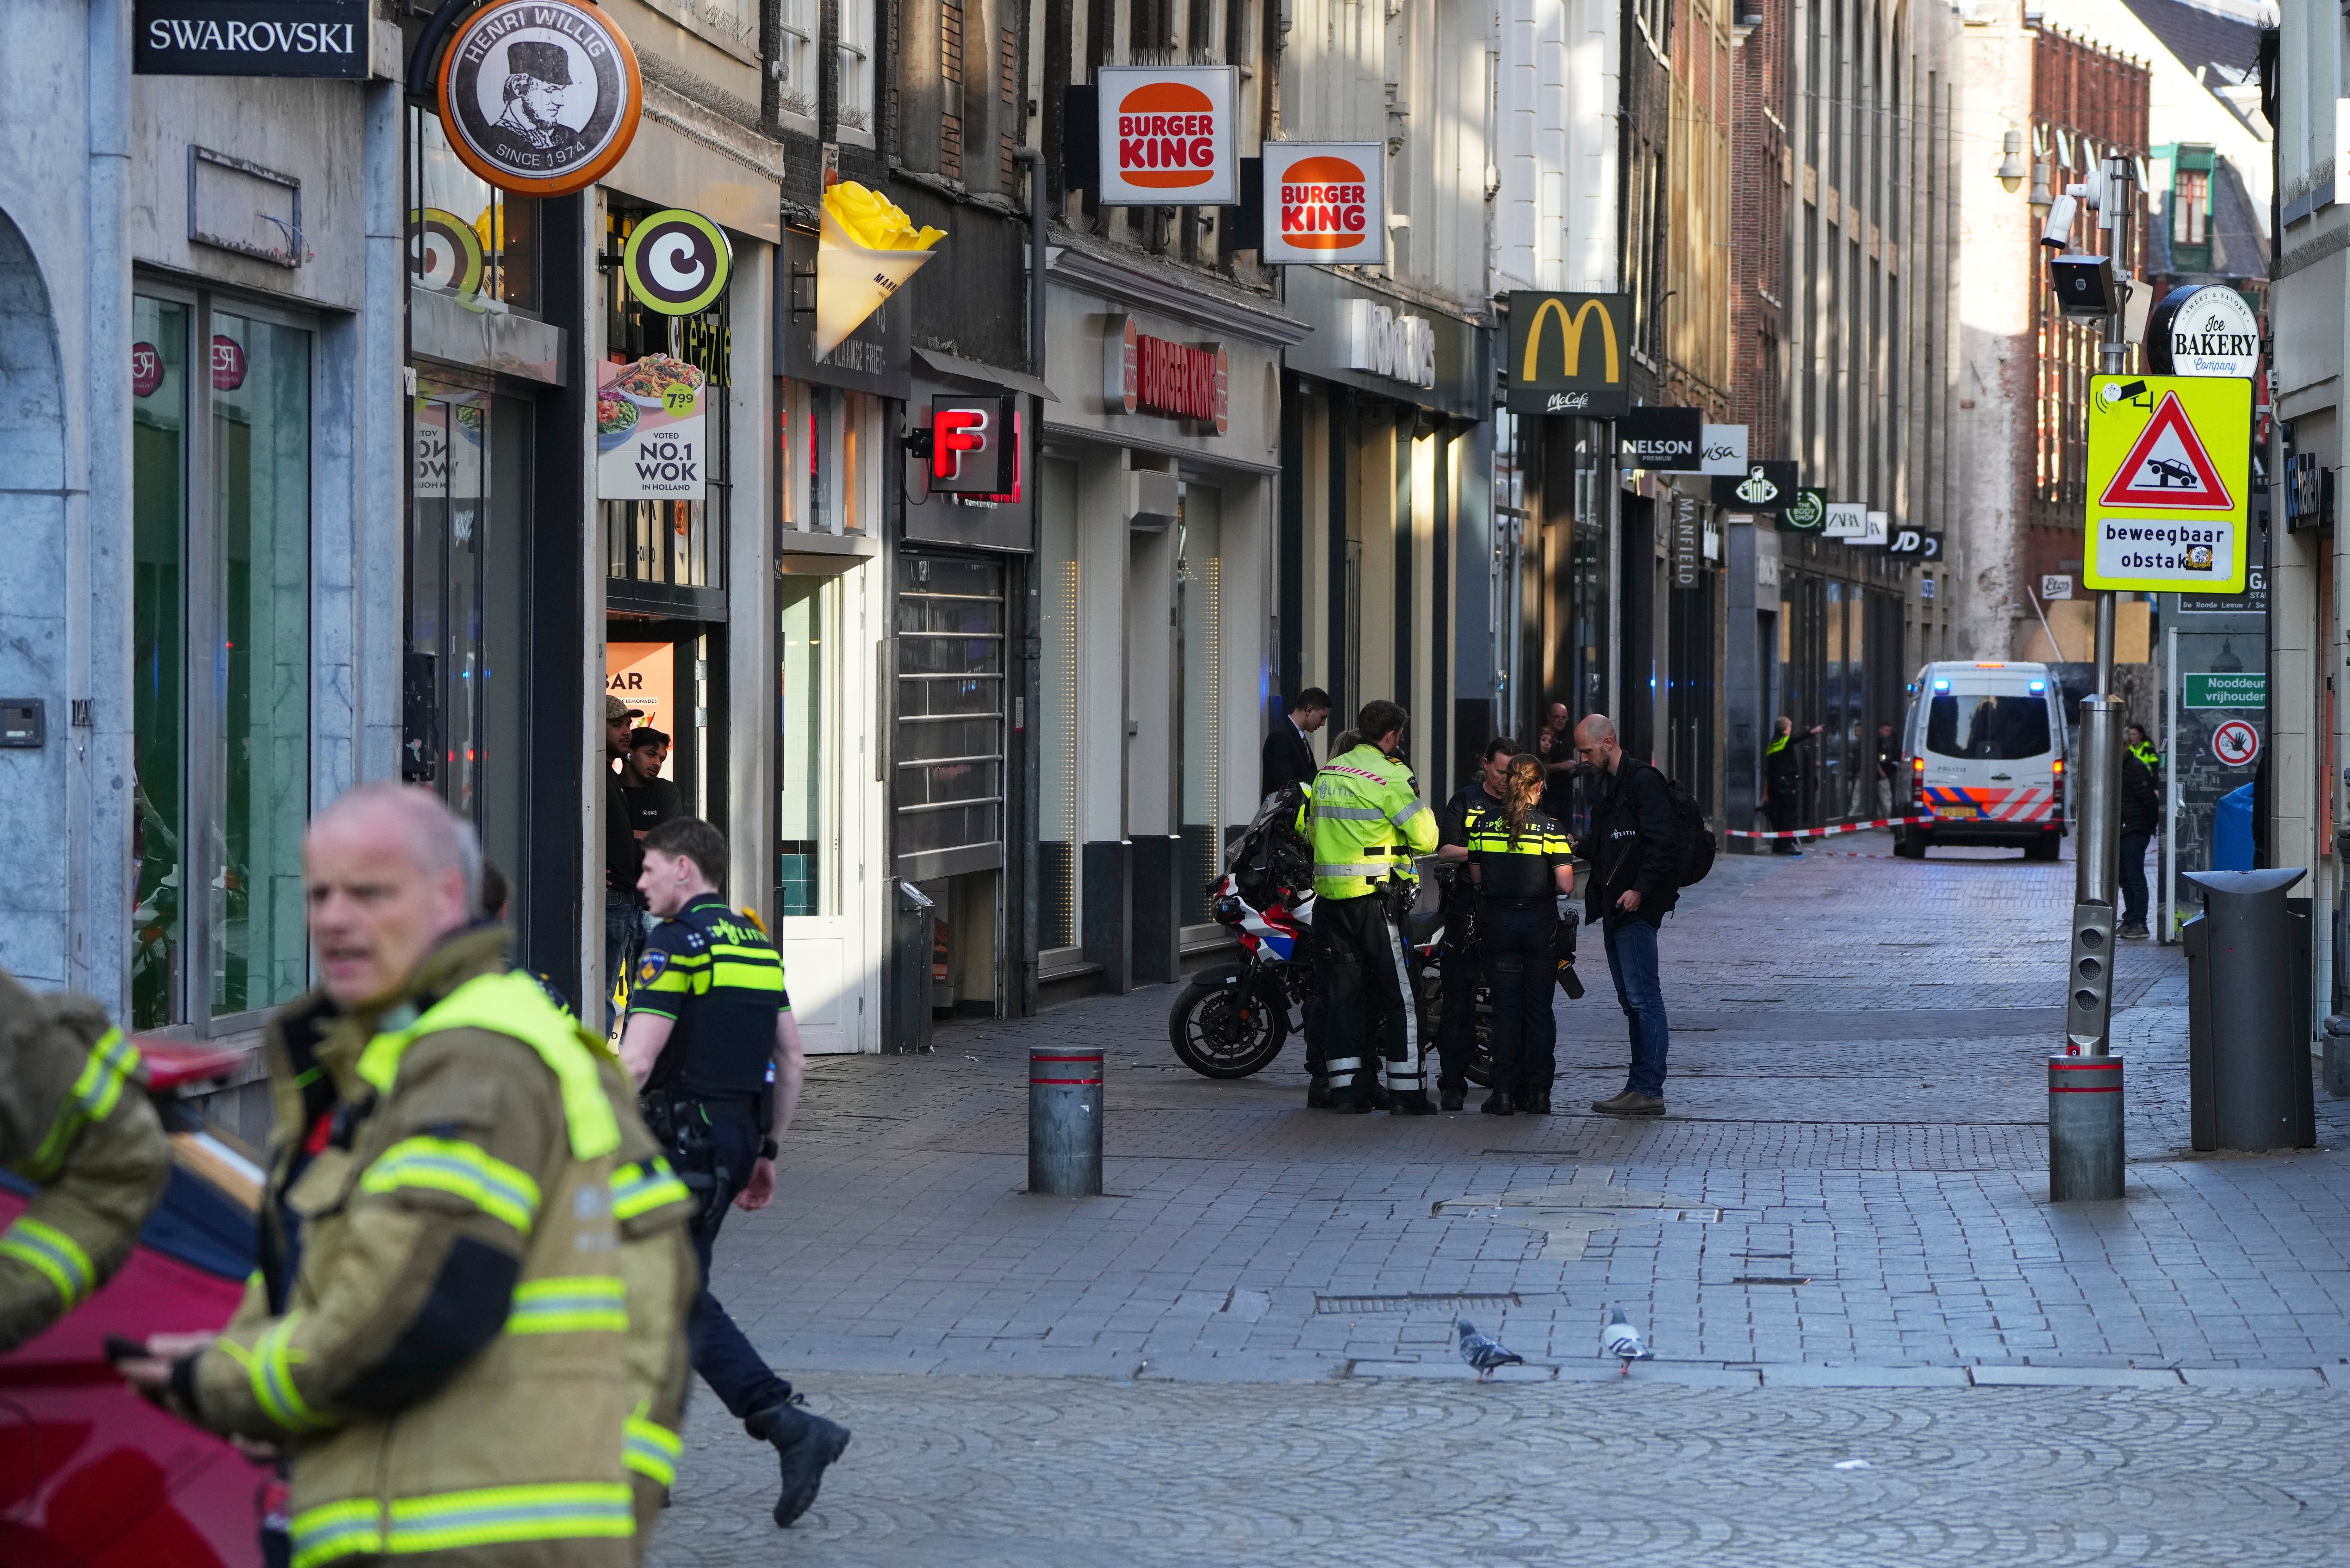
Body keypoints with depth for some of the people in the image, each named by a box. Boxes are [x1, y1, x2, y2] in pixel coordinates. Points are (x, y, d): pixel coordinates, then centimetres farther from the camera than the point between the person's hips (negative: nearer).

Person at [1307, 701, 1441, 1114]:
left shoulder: (1326, 773, 12)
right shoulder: (1390, 777, -10)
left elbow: (1313, 832, 20)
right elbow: (1425, 838, -12)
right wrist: (1422, 811, 7)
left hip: (1329, 895, 7)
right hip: (1377, 899, -6)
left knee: (1341, 991, 9)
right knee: (1399, 994, 0)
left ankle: (1345, 1087, 7)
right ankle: (1406, 1091, -1)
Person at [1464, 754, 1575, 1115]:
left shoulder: (1483, 824, -2)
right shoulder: (1550, 828, -9)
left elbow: (1477, 877, 3)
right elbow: (1566, 885, -12)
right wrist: (1545, 886, 9)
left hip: (1497, 920, 2)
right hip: (1540, 921, -2)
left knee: (1505, 1008, 6)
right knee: (1539, 1009, 6)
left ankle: (1504, 1093, 2)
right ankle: (1538, 1093, 5)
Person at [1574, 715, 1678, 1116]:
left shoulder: (1642, 781, -10)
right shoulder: (1609, 785, 20)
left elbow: (1661, 842, -18)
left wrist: (1640, 890, -22)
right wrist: (1597, 897, 14)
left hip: (1637, 906, -10)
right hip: (1616, 907, 10)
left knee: (1643, 997, -10)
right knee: (1632, 1000, 11)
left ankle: (1648, 1090, -11)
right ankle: (1640, 1086, 14)